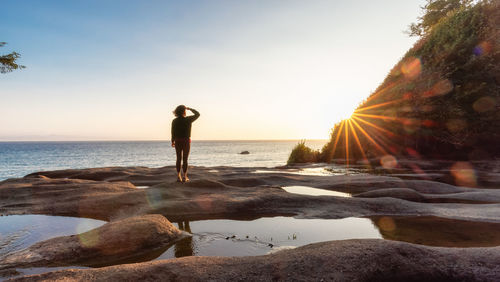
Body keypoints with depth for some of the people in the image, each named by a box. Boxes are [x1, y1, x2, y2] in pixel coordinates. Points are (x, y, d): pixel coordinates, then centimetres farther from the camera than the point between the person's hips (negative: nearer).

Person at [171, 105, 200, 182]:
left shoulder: (174, 121, -3)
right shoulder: (188, 119, -11)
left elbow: (173, 132, 0)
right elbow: (197, 114, 2)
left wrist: (173, 141, 14)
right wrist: (190, 109, 11)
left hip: (178, 141, 3)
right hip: (186, 141, -3)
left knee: (179, 159, 10)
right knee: (185, 160, 2)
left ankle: (179, 177, 9)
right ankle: (184, 177, 3)